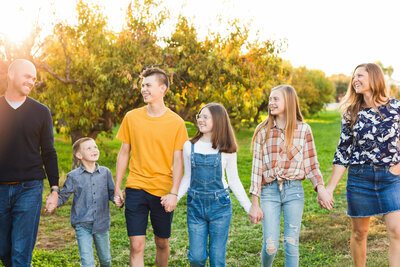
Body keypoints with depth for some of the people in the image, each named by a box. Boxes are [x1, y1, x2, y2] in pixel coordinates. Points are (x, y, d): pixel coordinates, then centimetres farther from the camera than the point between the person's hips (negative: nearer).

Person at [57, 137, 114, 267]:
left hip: (102, 223, 3)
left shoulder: (105, 172, 3)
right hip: (82, 224, -2)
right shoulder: (73, 176, -3)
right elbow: (63, 196, 2)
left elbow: (111, 193, 8)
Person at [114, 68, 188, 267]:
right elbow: (124, 153, 9)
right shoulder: (131, 118, 3)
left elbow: (178, 161, -3)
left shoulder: (176, 122, -2)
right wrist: (117, 189, 7)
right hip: (136, 190, 1)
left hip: (163, 192, -1)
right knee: (136, 245, -4)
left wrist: (174, 193, -11)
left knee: (162, 243, 13)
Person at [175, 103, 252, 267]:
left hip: (220, 206, -1)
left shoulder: (226, 150, -2)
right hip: (196, 205, 1)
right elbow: (187, 178, 9)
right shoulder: (189, 146, 2)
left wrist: (249, 207, 2)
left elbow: (234, 181, 5)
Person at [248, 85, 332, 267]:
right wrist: (254, 203, 1)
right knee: (270, 246, -2)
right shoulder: (263, 131, 4)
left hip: (294, 191, 0)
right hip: (269, 191, 0)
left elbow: (311, 163, 6)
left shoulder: (303, 129, 3)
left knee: (291, 244, 2)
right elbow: (257, 168, 3)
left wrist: (320, 187, -11)